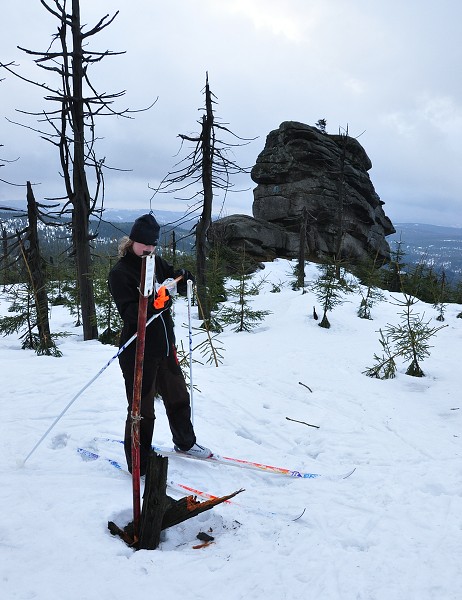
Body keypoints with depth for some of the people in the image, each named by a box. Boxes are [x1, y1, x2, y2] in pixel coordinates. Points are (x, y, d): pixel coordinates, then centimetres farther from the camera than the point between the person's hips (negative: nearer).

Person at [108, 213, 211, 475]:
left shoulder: (156, 262, 7)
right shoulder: (120, 272, -13)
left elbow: (179, 283, 14)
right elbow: (129, 313, -21)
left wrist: (183, 278, -8)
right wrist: (152, 303, -37)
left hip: (165, 345, 8)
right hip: (139, 351, -7)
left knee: (178, 396, 22)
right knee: (142, 409, 2)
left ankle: (185, 442, 45)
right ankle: (139, 465, 19)